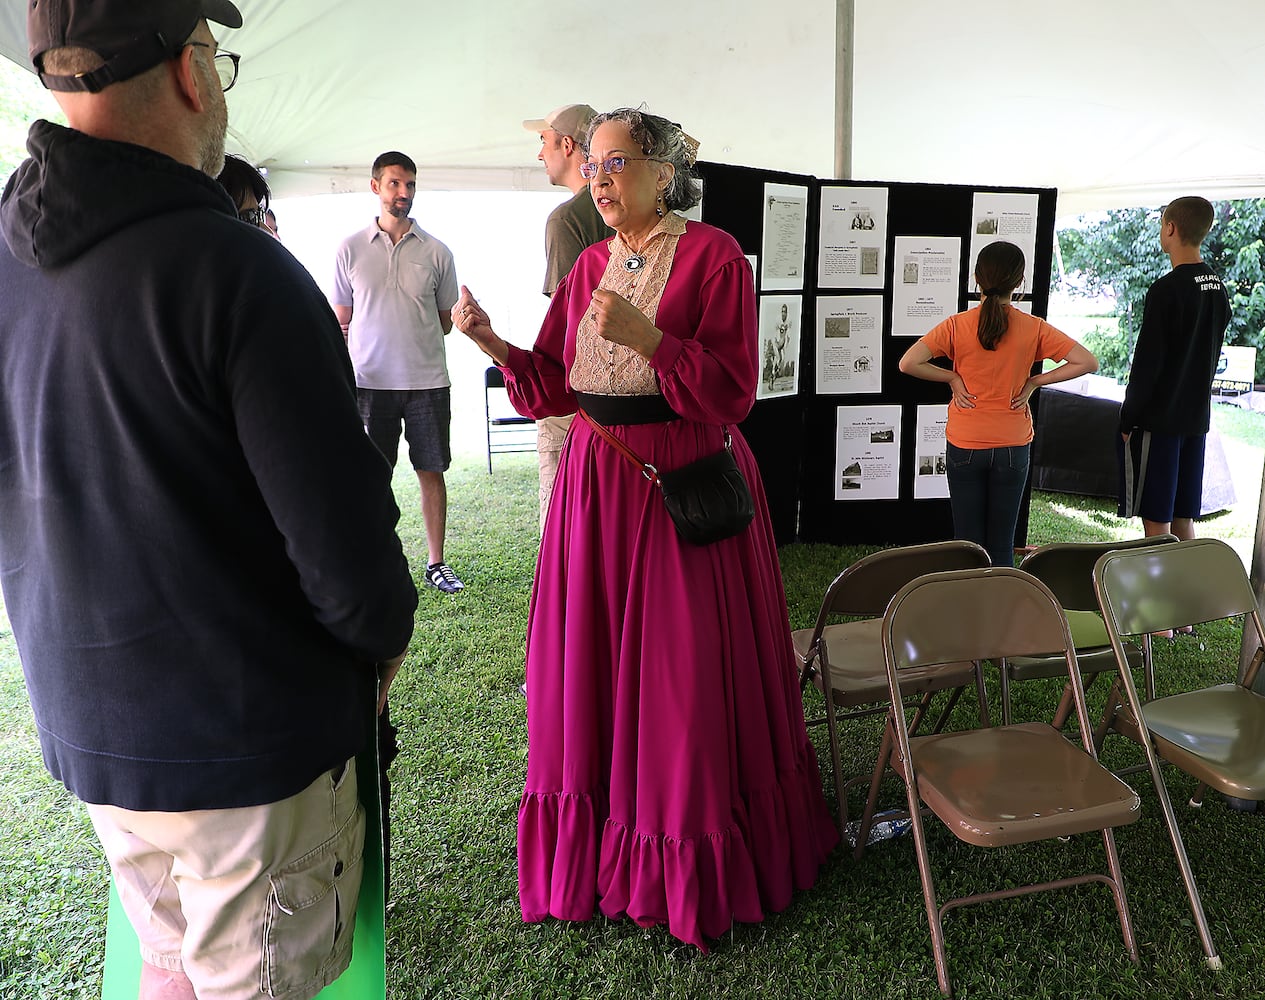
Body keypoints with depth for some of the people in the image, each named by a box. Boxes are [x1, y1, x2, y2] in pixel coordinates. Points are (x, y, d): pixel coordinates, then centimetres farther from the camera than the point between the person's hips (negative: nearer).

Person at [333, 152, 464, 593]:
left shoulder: (436, 252, 5)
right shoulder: (351, 249, 5)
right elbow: (340, 322, 9)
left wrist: (413, 338, -1)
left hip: (428, 379, 1)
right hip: (370, 381, 0)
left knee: (432, 471, 5)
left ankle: (436, 563, 16)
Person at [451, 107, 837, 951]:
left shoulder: (712, 255, -6)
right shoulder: (591, 265, 12)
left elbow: (732, 391, -13)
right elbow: (553, 385, 11)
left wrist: (646, 336, -23)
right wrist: (492, 342, -4)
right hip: (596, 484, 6)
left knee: (685, 677, 3)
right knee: (593, 669, 12)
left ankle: (697, 868, 25)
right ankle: (596, 848, 31)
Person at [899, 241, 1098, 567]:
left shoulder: (957, 325, -10)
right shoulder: (1034, 329, -7)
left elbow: (908, 364, -17)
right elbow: (1088, 362, -8)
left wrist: (953, 377, -5)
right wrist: (1034, 381, -2)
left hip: (964, 445, -1)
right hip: (1013, 447, 1)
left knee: (967, 541, 9)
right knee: (1002, 545, 11)